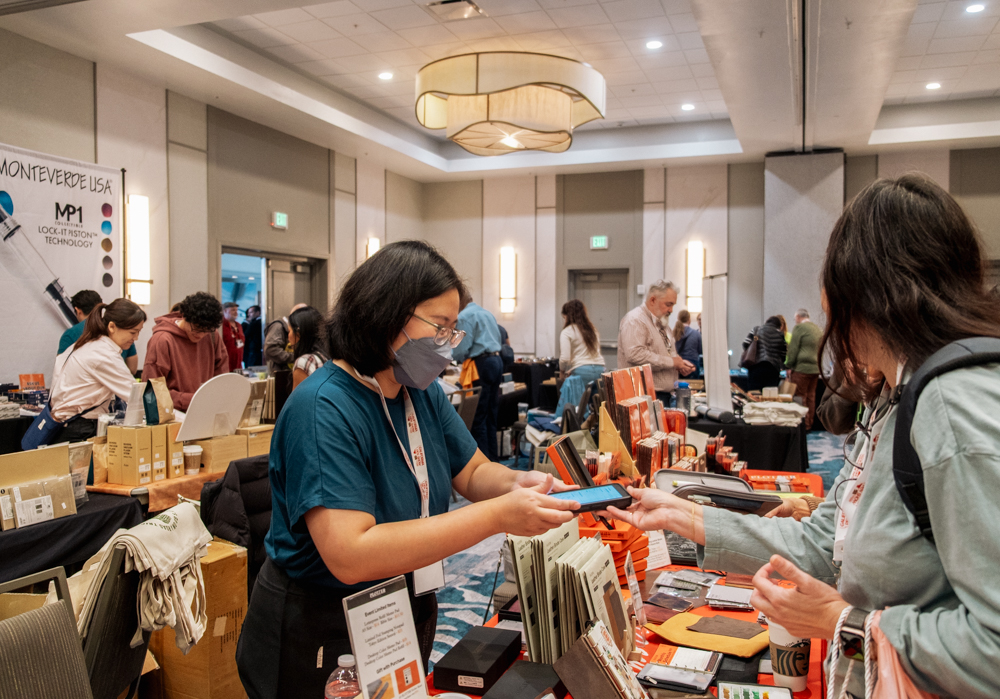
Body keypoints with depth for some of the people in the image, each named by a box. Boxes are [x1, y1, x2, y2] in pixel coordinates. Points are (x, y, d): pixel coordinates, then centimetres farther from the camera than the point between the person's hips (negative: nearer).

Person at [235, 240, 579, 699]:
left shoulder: (423, 393, -2)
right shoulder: (323, 411, -27)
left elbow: (472, 473, 4)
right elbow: (349, 556, -35)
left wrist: (516, 483, -20)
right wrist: (498, 516, -37)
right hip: (321, 641, -7)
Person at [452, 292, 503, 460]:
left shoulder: (464, 316, -9)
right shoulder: (487, 313, 18)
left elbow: (462, 349, -14)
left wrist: (452, 357, 8)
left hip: (482, 364, -9)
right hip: (497, 360, 9)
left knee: (478, 416, -3)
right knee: (491, 413, 14)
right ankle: (492, 456, 19)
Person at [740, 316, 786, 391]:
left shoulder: (756, 329, 8)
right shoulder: (780, 335, 9)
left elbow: (746, 344, 1)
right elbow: (783, 356, 10)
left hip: (755, 366, 0)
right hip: (773, 369, 1)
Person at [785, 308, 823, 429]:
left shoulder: (799, 327, -8)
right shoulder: (818, 329, 15)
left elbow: (793, 349, -10)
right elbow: (820, 349, 19)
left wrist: (789, 366, -6)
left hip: (801, 368, -8)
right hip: (816, 368, 8)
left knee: (800, 397, -3)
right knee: (811, 397, 11)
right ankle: (809, 424, 15)